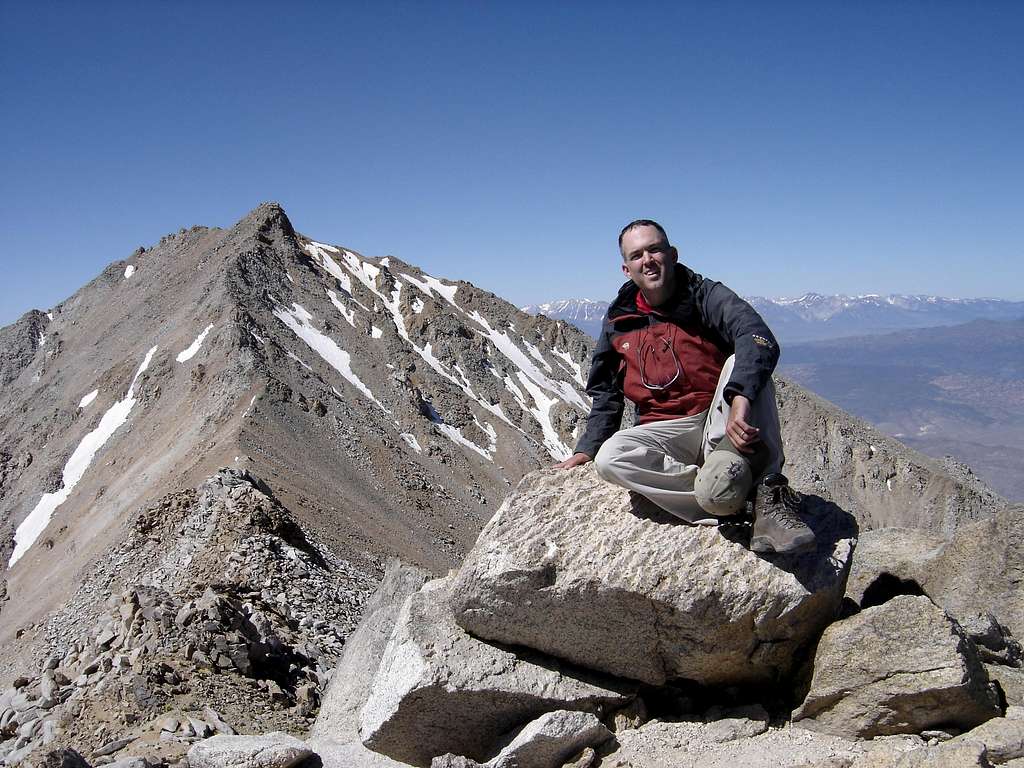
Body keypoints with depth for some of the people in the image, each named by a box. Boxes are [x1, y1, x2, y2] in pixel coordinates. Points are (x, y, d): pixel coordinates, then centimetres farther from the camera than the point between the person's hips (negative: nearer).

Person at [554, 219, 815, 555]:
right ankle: (737, 495, -30)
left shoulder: (705, 295, -5)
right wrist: (587, 448, 13)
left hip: (721, 425, -2)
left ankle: (769, 493, -35)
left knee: (742, 364, -30)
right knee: (610, 458, -28)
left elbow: (758, 340, -26)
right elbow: (606, 392, 22)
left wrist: (740, 399, -44)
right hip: (667, 433, 3)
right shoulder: (619, 320, 9)